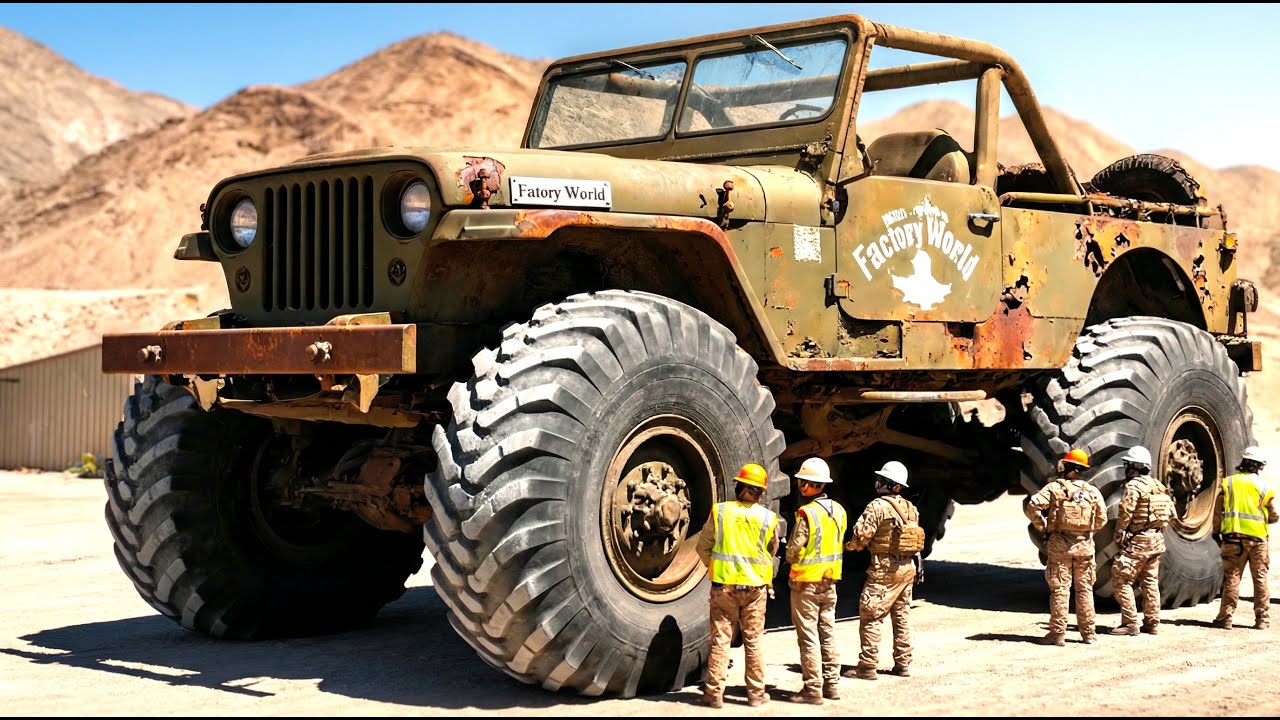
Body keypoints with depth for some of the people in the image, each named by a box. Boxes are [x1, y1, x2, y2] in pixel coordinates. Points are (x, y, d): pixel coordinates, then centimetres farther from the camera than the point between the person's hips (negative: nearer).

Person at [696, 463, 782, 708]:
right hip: (755, 586, 1)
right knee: (754, 640, 9)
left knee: (720, 640, 4)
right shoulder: (768, 518, -2)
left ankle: (714, 692, 5)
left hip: (724, 584, -1)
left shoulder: (719, 511, -4)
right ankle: (756, 693, 13)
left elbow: (703, 547, 3)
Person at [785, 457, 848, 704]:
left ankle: (813, 689, 1)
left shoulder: (807, 513, -19)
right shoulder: (838, 511, 3)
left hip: (806, 582, -7)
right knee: (827, 633, 15)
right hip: (829, 581, 7)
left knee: (808, 636, -1)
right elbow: (838, 544, 11)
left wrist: (793, 562, 4)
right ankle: (832, 684, 19)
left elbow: (793, 550, -16)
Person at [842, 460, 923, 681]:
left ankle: (867, 666, -4)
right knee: (902, 615, 15)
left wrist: (850, 545, 5)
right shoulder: (910, 509, 10)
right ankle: (903, 663, 18)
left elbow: (862, 535, -14)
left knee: (870, 616, -3)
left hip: (885, 569, -8)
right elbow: (916, 538, 16)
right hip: (908, 567, 8)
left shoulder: (878, 506, -13)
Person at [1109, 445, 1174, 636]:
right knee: (1150, 582, 14)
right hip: (1157, 540, 9)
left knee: (1121, 581, -4)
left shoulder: (1134, 485, -13)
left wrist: (1118, 536, -11)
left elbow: (1125, 513, -20)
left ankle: (1130, 623, -7)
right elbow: (1170, 513, 18)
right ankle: (1152, 623, 17)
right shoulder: (1158, 486, 13)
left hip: (1137, 541, -9)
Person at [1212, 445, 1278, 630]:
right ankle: (1262, 619, 11)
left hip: (1233, 538, 1)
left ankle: (1225, 617, 3)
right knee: (1260, 579, 8)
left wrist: (1216, 532, 14)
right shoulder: (1264, 487, -1)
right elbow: (1274, 516, 1)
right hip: (1258, 538, -1)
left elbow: (1217, 511, 3)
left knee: (1231, 578, 5)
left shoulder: (1228, 483, 1)